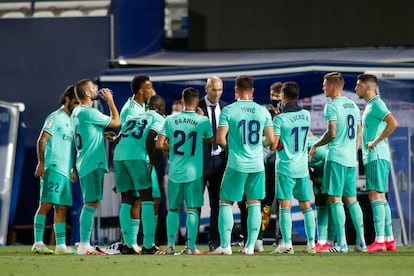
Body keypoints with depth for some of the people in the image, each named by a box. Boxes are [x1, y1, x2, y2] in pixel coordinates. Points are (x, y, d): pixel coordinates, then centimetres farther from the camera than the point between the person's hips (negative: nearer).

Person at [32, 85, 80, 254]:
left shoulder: (71, 120, 22)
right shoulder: (55, 117, -4)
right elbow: (42, 140, -11)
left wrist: (73, 169, 23)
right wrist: (41, 163, -19)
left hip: (65, 170, 9)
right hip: (53, 168, -9)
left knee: (62, 208, 8)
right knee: (46, 204, -13)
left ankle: (61, 245, 9)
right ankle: (38, 243, -16)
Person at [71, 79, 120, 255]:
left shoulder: (77, 112, 15)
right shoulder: (88, 112, -15)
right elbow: (116, 122, -8)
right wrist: (110, 100, 0)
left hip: (86, 163, 10)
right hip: (93, 163, -10)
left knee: (90, 204, 11)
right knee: (90, 204, -10)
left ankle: (85, 245, 12)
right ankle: (84, 245, -12)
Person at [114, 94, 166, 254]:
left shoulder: (133, 117, 31)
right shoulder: (158, 118, 12)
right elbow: (150, 140, -6)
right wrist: (153, 161, 3)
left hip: (118, 156, 6)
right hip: (137, 157, -6)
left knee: (127, 200, 12)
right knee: (147, 199, -1)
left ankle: (129, 244, 10)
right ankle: (148, 245, -8)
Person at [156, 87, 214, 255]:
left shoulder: (170, 120, -1)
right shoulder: (203, 121, -5)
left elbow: (159, 144, -3)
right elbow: (211, 140, 12)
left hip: (174, 171, 2)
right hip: (194, 172, -2)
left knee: (173, 209, 12)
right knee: (192, 209, 2)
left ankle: (170, 245, 11)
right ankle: (191, 246, -2)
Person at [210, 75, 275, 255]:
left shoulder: (228, 110, -6)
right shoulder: (262, 111, 3)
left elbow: (220, 139, -10)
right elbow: (270, 140, 5)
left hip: (236, 164, -3)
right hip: (257, 164, 3)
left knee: (226, 203, 5)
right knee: (254, 204, 8)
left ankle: (225, 245, -1)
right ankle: (250, 245, 5)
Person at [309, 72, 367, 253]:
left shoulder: (332, 106, -10)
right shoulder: (353, 105, 14)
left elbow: (332, 133, -18)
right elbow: (359, 134, 17)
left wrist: (315, 146, -3)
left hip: (336, 157, -7)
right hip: (351, 159, 7)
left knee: (335, 199, -5)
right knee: (351, 199, 12)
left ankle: (342, 243, -9)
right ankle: (361, 241, 7)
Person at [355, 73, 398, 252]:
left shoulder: (376, 104, -11)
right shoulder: (370, 106, 19)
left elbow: (393, 123, -25)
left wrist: (375, 142, -21)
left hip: (376, 157, -10)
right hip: (372, 157, 10)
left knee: (375, 195, -13)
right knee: (380, 197, 9)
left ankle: (380, 240, -17)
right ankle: (389, 240, 10)